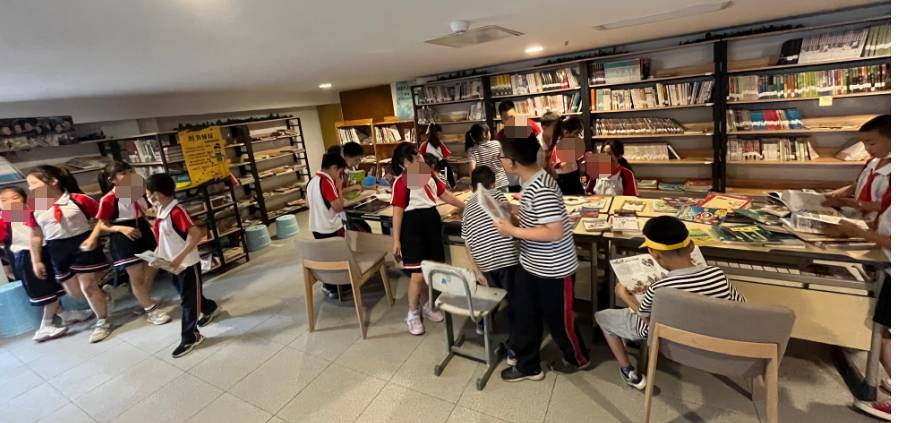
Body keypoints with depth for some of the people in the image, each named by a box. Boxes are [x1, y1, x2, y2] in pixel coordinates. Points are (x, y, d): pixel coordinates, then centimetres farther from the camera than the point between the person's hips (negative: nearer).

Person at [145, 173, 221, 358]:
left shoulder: (177, 211, -23)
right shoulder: (160, 212, 4)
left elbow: (197, 235, -30)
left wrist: (180, 257, -32)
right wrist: (157, 255, 3)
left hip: (188, 265, -9)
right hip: (174, 265, 9)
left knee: (188, 300, 2)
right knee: (187, 295, 23)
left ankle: (190, 337, 15)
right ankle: (211, 309, 47)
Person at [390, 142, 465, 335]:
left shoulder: (430, 175, 8)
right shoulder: (401, 182, -11)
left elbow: (445, 195, 18)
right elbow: (397, 211, -12)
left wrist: (467, 207, 21)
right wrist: (396, 241, -13)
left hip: (432, 221, 6)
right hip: (412, 226, -6)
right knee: (418, 275, -5)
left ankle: (427, 306, 35)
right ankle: (413, 314, 18)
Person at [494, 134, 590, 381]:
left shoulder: (541, 189, -28)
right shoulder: (530, 182, 1)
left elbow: (555, 232, -31)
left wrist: (513, 231, -26)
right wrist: (513, 215, 1)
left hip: (553, 270, -9)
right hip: (529, 265, 9)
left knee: (557, 318, 15)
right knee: (524, 315, 18)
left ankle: (577, 358, 44)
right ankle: (527, 365, 37)